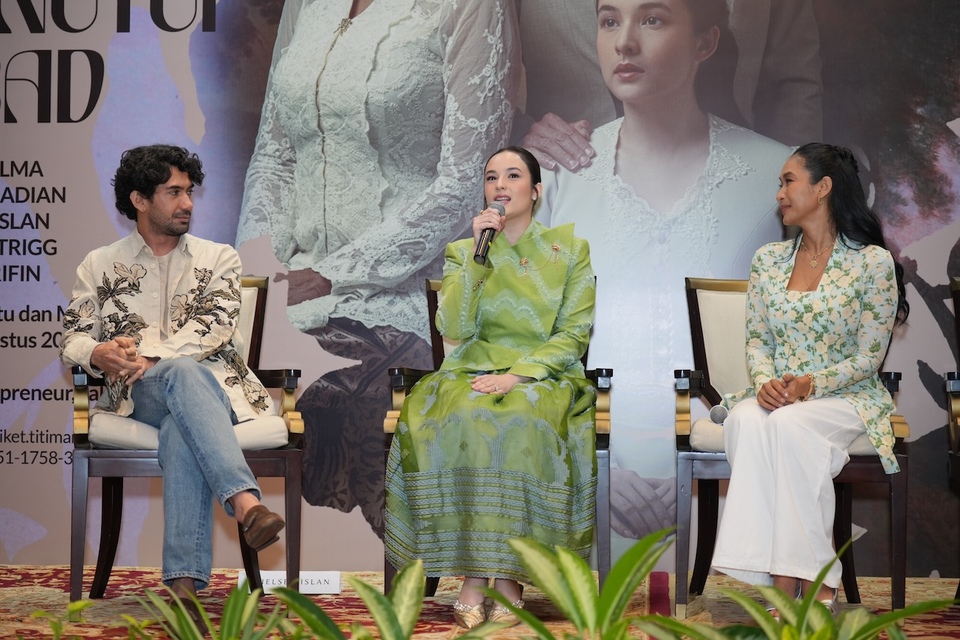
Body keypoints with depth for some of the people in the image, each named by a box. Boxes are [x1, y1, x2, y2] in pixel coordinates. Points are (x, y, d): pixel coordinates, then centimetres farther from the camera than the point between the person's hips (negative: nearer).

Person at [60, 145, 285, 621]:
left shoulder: (218, 258, 17)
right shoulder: (100, 265, 19)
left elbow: (216, 327, 0)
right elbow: (72, 338, 11)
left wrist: (150, 355, -17)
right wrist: (99, 355, -16)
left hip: (212, 384, 1)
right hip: (137, 393, -1)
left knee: (181, 433, -38)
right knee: (185, 373, -40)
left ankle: (185, 582, -52)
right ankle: (246, 503, -57)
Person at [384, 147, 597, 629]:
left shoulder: (569, 249, 9)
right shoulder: (462, 252, 14)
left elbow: (574, 334, 0)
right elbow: (454, 328, -2)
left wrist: (518, 375, -14)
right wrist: (479, 255, -8)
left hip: (542, 375, -1)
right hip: (472, 373, 1)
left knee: (524, 424, -36)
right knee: (458, 423, -34)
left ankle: (508, 575, -28)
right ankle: (472, 574, -30)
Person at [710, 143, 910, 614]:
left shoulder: (873, 262, -4)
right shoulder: (768, 259, 12)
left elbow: (869, 356, -5)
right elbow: (757, 338, 13)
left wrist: (811, 384, -20)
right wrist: (765, 381, -10)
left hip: (844, 397, -4)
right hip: (775, 394, 4)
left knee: (790, 426, -38)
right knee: (746, 421, -33)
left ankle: (816, 583, -30)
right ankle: (785, 582, -35)